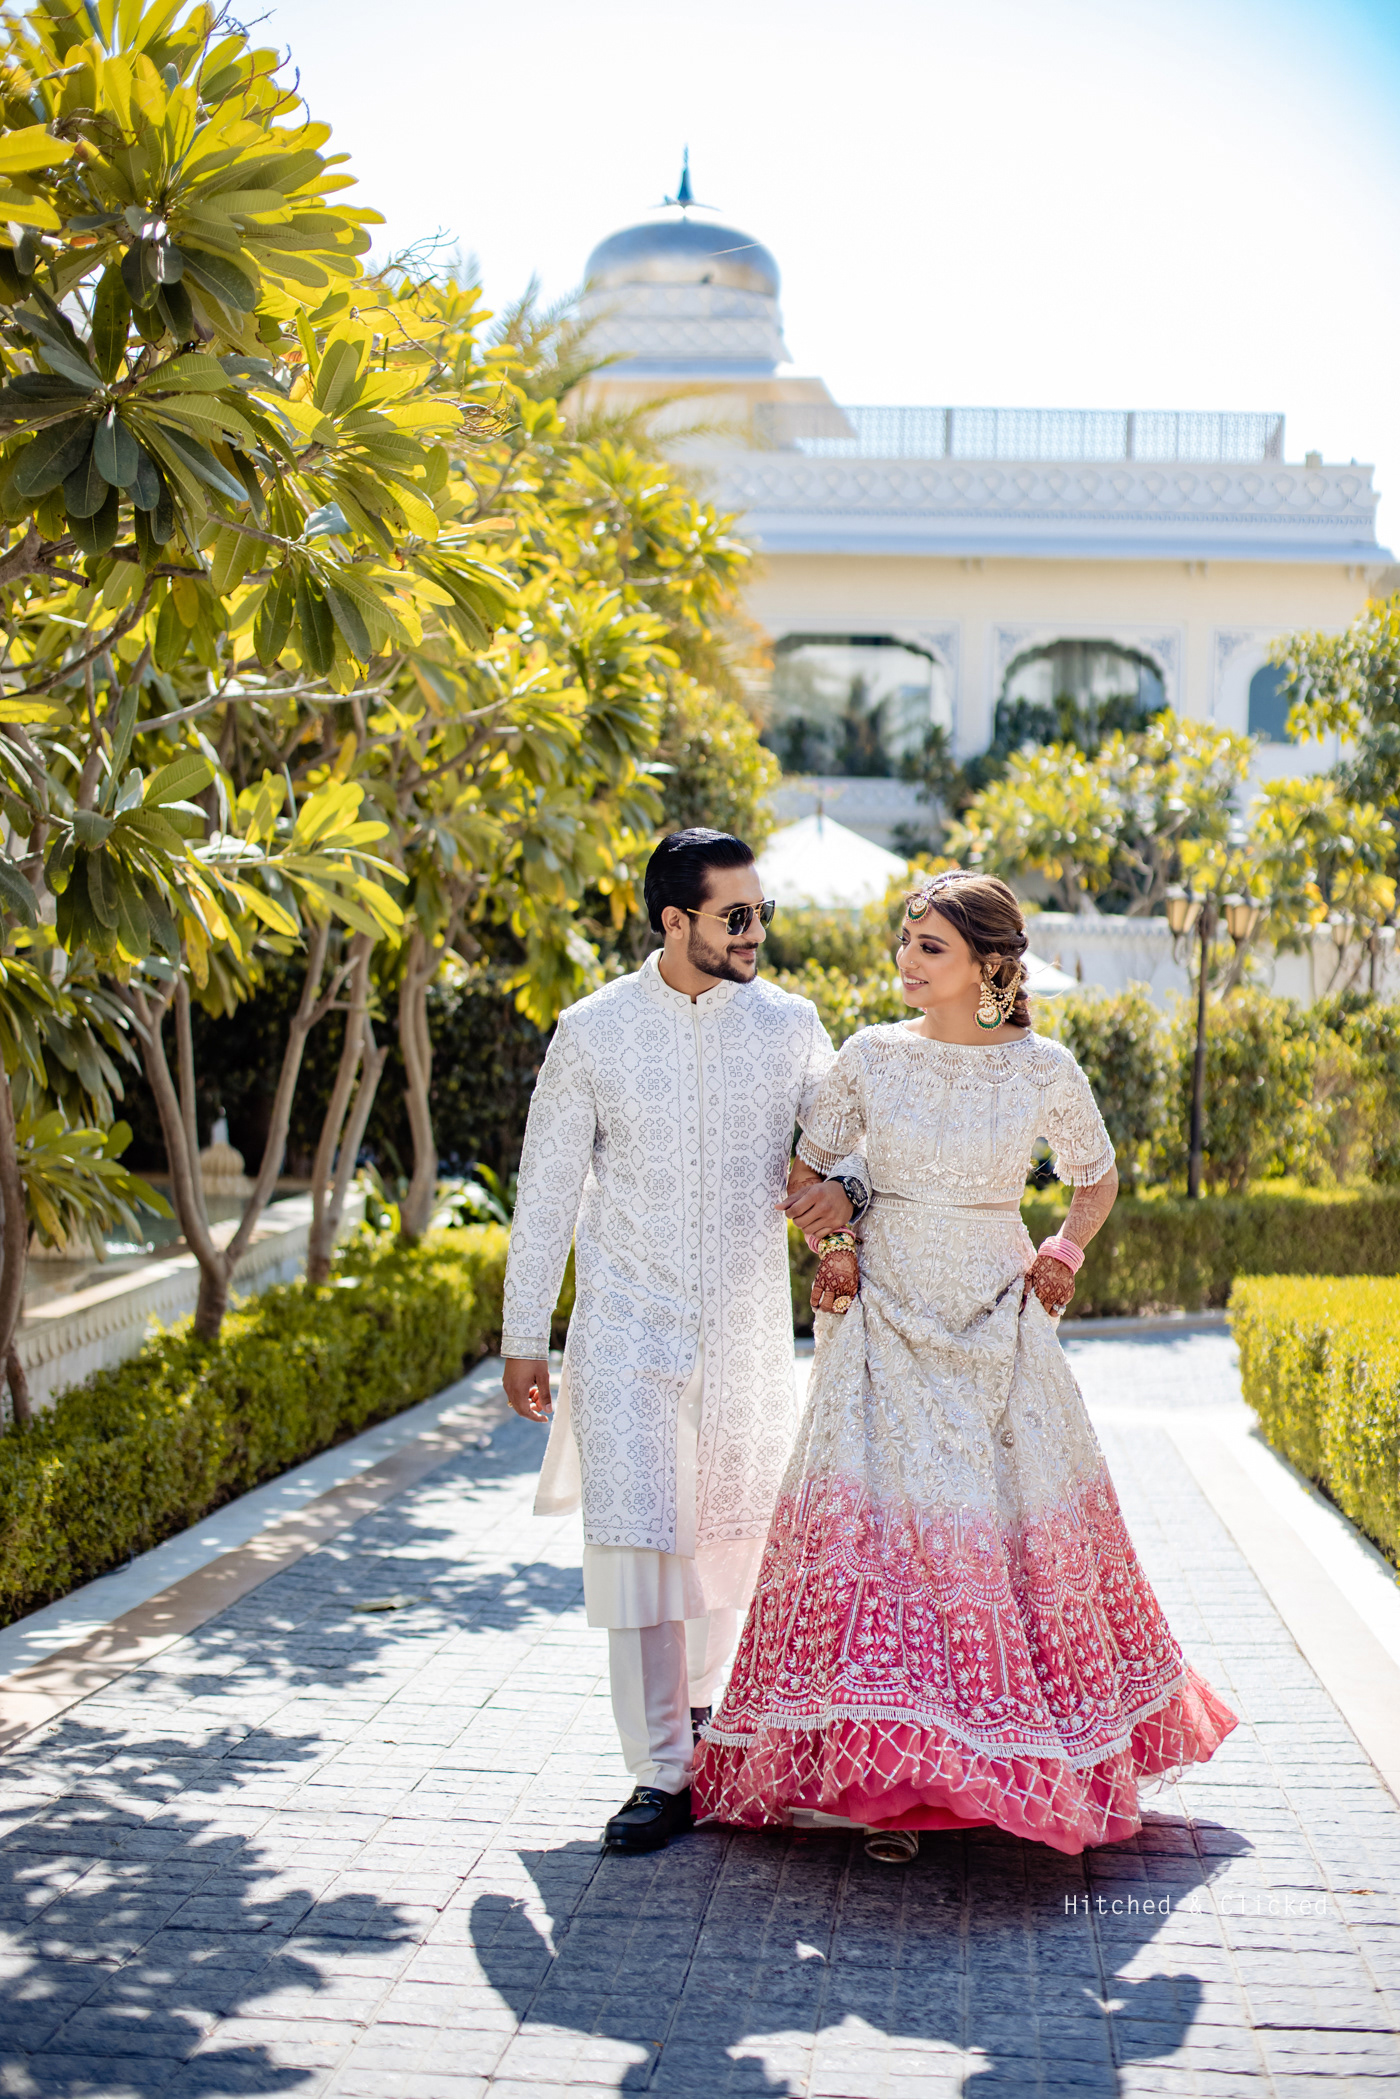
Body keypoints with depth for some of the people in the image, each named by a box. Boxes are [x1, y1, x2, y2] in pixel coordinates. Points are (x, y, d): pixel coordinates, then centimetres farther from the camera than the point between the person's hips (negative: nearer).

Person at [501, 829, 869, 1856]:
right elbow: (548, 1186, 2)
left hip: (747, 1327, 2)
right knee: (634, 1535, -9)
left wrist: (844, 1189, -15)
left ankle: (701, 1700, 40)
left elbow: (849, 1141, 11)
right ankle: (663, 1773, -1)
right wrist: (524, 1335, 2)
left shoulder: (790, 1024, 1)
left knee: (735, 1532, 14)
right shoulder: (593, 1030, -3)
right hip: (626, 1323, -2)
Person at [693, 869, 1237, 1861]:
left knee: (1022, 1525, 2)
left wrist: (1065, 1254, -1)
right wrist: (829, 1246, -2)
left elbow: (1097, 1177, 14)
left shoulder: (1043, 1068, -2)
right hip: (887, 1322, 0)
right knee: (883, 1514, -9)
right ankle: (893, 1780, -2)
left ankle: (1042, 1762, 23)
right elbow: (809, 1166, 13)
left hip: (999, 1326, 0)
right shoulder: (871, 1056, 1)